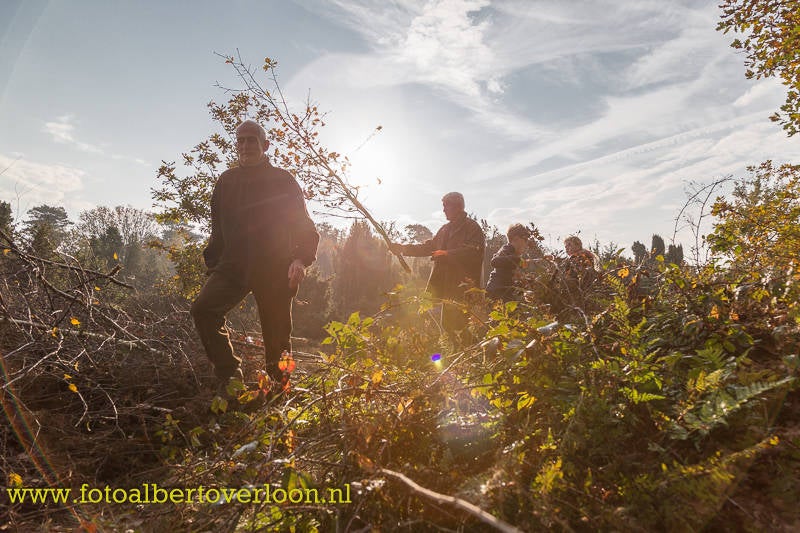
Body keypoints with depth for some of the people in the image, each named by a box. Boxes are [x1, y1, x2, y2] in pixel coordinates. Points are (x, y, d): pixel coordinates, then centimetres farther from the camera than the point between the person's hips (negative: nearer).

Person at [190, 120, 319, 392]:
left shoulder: (283, 181, 4)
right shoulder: (226, 181, 15)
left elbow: (305, 226, 1)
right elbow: (218, 229, 22)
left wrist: (301, 259, -16)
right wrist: (213, 265, 14)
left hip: (275, 270, -3)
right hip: (233, 265, 3)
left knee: (277, 336, 2)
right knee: (202, 308, -20)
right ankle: (228, 373, -8)